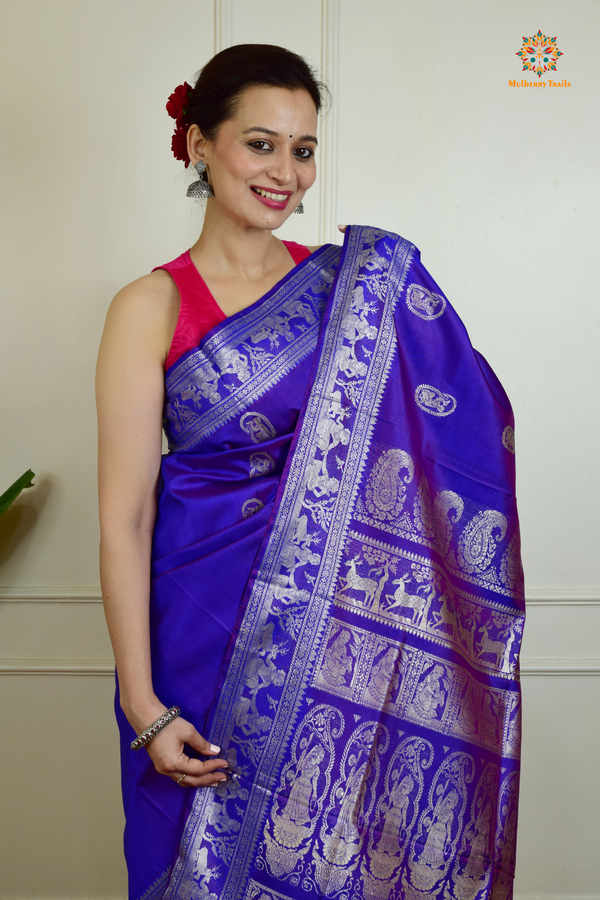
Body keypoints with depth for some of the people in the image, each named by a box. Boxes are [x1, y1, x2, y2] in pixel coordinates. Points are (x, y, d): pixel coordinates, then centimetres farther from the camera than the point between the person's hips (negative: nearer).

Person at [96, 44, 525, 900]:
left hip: (346, 620, 3)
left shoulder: (360, 281, 3)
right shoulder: (153, 307, -7)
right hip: (212, 627, -2)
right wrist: (143, 705, -13)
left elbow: (455, 428, 3)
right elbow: (124, 518, -9)